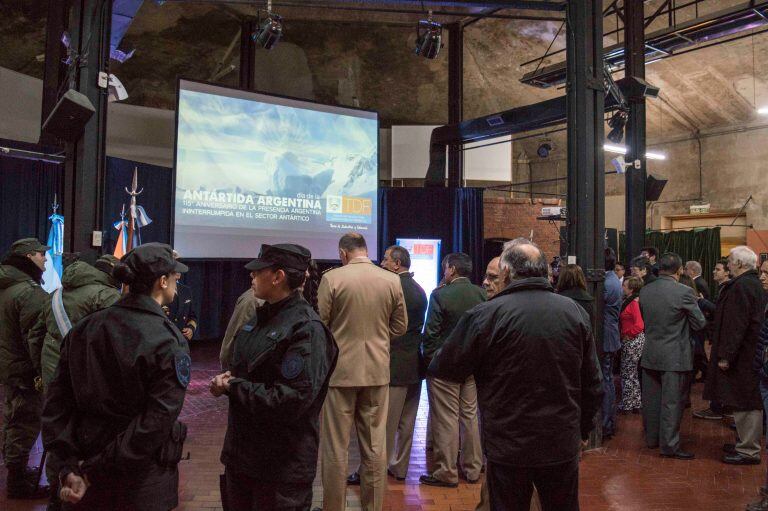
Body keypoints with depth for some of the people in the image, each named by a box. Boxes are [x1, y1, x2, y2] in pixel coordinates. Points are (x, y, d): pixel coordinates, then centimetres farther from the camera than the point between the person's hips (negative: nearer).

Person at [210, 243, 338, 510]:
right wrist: (229, 378, -4)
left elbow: (290, 402, -26)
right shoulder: (262, 317, 7)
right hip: (241, 451, 8)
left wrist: (232, 387, -18)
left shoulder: (306, 329, -21)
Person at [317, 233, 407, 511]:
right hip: (377, 371, 3)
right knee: (375, 447, 12)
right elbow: (400, 327, 6)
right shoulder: (392, 280, -1)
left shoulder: (332, 278, -10)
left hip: (339, 370, -3)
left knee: (336, 447, 8)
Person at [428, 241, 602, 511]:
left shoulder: (485, 314, -16)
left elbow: (446, 368, -6)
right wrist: (583, 430, 17)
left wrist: (432, 362, 17)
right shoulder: (575, 311, -3)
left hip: (508, 448, -3)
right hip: (563, 446, 4)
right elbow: (592, 384, 4)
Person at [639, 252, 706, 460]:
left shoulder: (644, 291, 0)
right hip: (674, 355, -5)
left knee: (651, 399, 14)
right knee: (671, 402, 3)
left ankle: (652, 438, 27)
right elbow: (700, 323, -7)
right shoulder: (684, 292, -15)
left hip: (650, 354, 5)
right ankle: (669, 445, 9)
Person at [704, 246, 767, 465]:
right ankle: (745, 444, 28)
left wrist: (726, 355, -19)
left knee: (745, 403, -2)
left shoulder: (741, 286, -19)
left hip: (742, 356, -10)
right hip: (749, 354, 10)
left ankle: (749, 451, 6)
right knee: (748, 402, 17)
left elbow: (736, 325, -23)